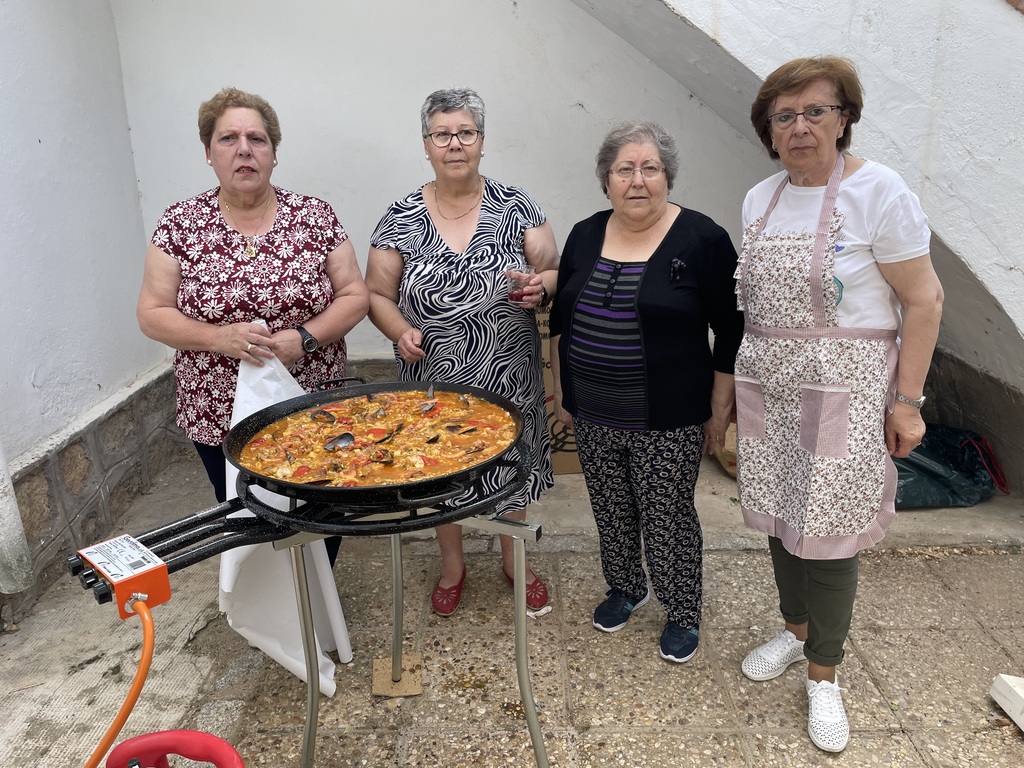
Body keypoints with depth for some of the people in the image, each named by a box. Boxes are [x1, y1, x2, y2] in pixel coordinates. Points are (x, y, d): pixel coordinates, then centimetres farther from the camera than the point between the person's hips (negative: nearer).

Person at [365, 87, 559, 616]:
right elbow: (377, 295, 2)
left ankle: (514, 561, 42)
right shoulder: (400, 219, -3)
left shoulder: (515, 206, -3)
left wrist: (542, 288, -22)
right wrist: (401, 331, -17)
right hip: (435, 381, 0)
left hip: (508, 378, 0)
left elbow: (555, 274, 0)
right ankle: (452, 564, 42)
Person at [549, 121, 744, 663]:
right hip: (592, 416, 5)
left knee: (668, 516, 7)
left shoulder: (701, 239, -10)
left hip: (668, 420, -4)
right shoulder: (585, 236, 4)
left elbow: (730, 333, -7)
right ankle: (625, 587, 41)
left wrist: (720, 409, -6)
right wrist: (561, 391, 11)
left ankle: (683, 613, 30)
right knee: (610, 510, 17)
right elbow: (560, 319, 12)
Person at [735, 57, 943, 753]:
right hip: (768, 388, 5)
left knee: (826, 535, 1)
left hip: (842, 394, -5)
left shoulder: (879, 192, -10)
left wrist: (907, 402, -11)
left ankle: (824, 675, 22)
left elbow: (924, 300, -9)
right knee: (780, 518, 15)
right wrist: (737, 379, 15)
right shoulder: (760, 199, 8)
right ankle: (795, 630, 39)